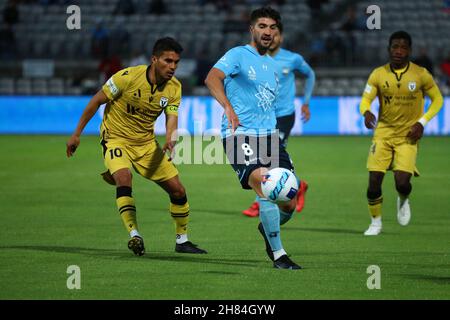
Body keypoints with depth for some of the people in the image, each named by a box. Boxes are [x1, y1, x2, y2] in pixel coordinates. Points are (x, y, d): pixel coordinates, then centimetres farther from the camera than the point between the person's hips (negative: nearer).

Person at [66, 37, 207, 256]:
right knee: (124, 179, -33)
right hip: (116, 138, -5)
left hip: (146, 143, 5)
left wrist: (170, 141, -37)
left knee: (177, 189, 3)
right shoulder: (128, 77, -23)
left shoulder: (174, 87, -8)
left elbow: (171, 119, -12)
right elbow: (97, 101, -13)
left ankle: (182, 240, 21)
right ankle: (134, 235, -32)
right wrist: (77, 134, -9)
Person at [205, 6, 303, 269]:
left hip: (269, 137, 7)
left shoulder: (273, 65, 21)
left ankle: (267, 229, 32)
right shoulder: (238, 55, -3)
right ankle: (278, 254, -15)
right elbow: (212, 78, -21)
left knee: (289, 203, -1)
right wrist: (228, 107, -37)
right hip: (240, 136, -7)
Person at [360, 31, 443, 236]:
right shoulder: (378, 74, -3)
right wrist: (366, 112, -28)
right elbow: (365, 100, -4)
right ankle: (376, 223, 17)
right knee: (374, 182, -5)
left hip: (408, 135, -2)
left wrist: (422, 122, -9)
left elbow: (437, 99, 4)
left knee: (402, 182, -16)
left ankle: (403, 201, 21)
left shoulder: (420, 75, -6)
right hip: (383, 133, 2)